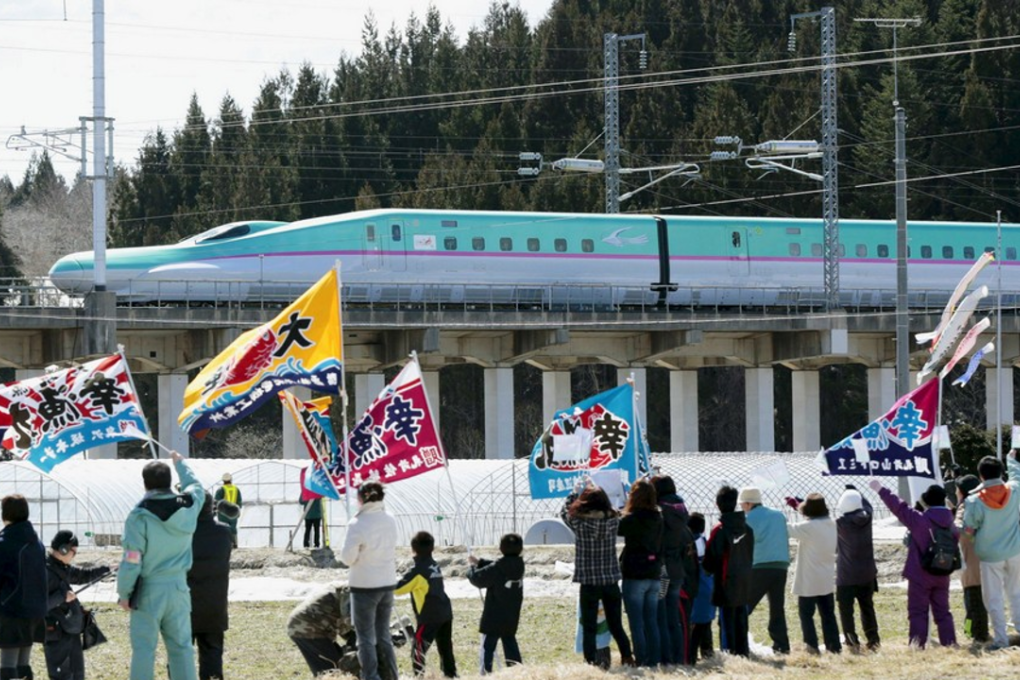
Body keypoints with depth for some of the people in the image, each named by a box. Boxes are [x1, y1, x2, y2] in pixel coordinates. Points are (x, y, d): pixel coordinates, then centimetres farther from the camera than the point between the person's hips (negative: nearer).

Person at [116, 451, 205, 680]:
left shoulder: (139, 516, -15)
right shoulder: (187, 507, -3)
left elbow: (131, 560, -14)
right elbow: (196, 486, 23)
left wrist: (124, 593, -2)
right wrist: (180, 462, 39)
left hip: (148, 590, -4)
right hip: (178, 588, 4)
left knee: (143, 648, 1)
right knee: (181, 646, 11)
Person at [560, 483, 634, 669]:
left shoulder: (579, 522, -14)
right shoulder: (613, 520, -7)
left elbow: (564, 511, 6)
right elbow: (609, 509, 16)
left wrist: (576, 493, 18)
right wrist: (597, 493, 24)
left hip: (589, 583, -3)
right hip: (612, 582, 3)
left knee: (589, 628, 3)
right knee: (616, 626, 16)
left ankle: (591, 662, -2)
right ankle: (627, 658, 14)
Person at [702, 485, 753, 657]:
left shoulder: (719, 530, -15)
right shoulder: (747, 529, 5)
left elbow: (710, 560, -11)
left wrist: (709, 569, 9)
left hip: (726, 584, -6)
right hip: (744, 584, 6)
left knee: (727, 623, -3)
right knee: (741, 622, 12)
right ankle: (743, 652, 14)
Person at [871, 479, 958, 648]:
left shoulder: (920, 520, -16)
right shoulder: (950, 524, 0)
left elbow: (899, 507, -13)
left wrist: (881, 490, -6)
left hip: (920, 576, -5)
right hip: (942, 577, 5)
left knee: (918, 612, -2)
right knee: (942, 612, 13)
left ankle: (917, 645, -7)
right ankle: (949, 643, 10)